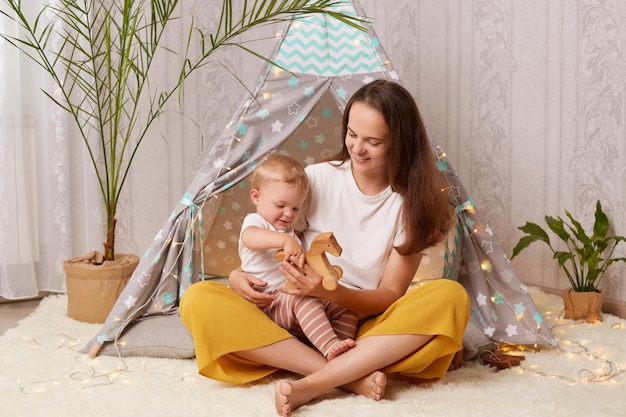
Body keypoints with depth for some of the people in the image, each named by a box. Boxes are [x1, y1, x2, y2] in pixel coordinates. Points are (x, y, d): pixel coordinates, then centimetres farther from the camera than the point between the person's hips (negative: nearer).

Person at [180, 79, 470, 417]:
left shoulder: (410, 203, 0)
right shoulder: (316, 179, 2)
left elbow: (391, 295, -4)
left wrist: (330, 292, -22)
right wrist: (238, 275, -13)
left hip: (368, 331, -1)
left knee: (451, 297, -29)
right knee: (197, 300, -24)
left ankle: (310, 385, -34)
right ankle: (352, 377, -31)